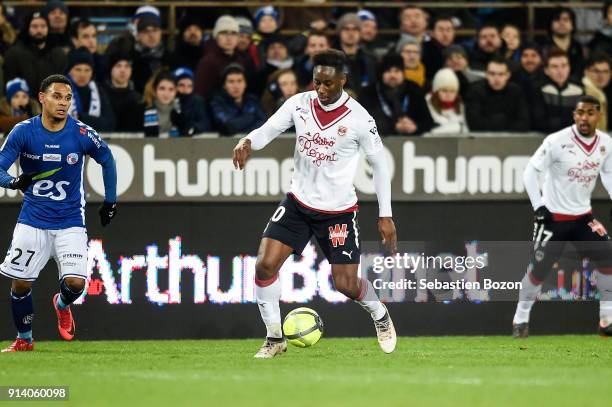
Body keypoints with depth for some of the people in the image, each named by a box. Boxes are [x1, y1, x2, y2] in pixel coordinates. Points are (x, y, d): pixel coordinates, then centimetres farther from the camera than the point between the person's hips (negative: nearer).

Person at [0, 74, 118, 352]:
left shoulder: (82, 134, -11)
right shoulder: (23, 132, -10)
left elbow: (107, 160, 8)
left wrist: (110, 201, 10)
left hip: (70, 222, -1)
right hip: (32, 221, 1)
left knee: (75, 282, -15)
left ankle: (62, 305, 22)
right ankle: (24, 339, 24)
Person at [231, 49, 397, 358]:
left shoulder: (359, 119, -14)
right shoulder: (299, 104, -6)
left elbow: (379, 163, -4)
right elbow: (267, 130, -7)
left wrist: (385, 215, -3)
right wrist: (247, 142, -33)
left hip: (338, 211, -3)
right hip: (298, 202, 3)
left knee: (346, 284, -2)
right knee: (265, 265, -13)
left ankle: (380, 315, 33)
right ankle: (274, 338, 4)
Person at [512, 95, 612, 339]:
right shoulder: (557, 141, -19)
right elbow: (531, 172, -14)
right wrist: (538, 206, -19)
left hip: (583, 216, 5)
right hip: (553, 216, -5)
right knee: (539, 269, -6)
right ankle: (521, 319, 11)